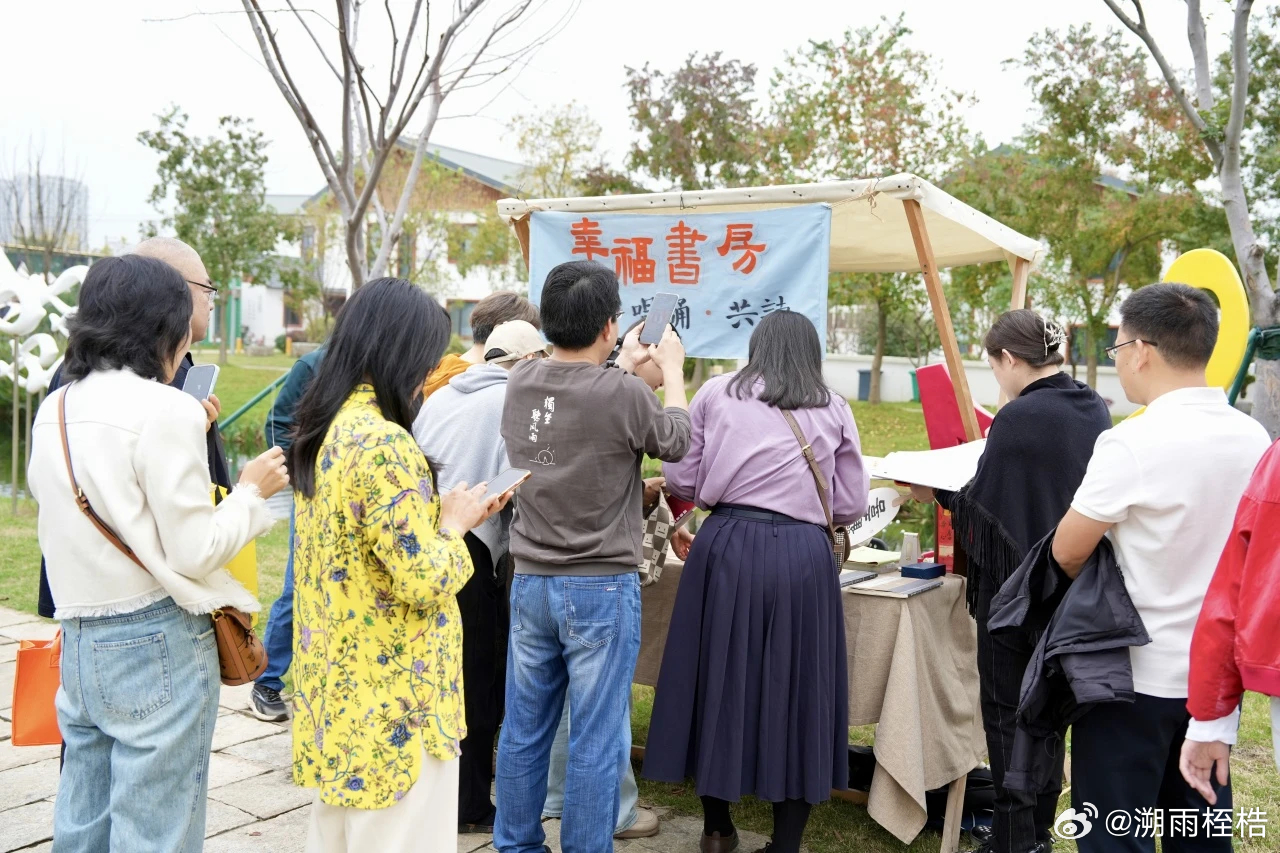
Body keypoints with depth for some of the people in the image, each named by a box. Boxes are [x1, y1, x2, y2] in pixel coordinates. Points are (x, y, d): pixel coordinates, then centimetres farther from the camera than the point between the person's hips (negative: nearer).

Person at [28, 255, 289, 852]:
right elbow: (195, 552, -15)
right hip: (156, 643, -7)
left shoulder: (55, 410, 8)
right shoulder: (166, 409, -14)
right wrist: (251, 491, 0)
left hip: (79, 643, 8)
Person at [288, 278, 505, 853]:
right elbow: (424, 580, -25)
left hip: (339, 681, 9)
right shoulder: (383, 444, -24)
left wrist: (438, 511, 9)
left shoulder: (323, 430, 6)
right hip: (392, 696, -9)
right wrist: (454, 522, -8)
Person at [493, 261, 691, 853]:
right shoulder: (623, 395, -18)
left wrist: (622, 367, 28)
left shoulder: (520, 381, -1)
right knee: (595, 743, 5)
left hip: (529, 580, 6)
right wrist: (672, 369, 16)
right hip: (602, 587, -6)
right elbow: (676, 441, 3)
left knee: (523, 731, 16)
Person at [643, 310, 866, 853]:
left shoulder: (717, 393, 8)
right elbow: (852, 505, 10)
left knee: (720, 680, 12)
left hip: (727, 546, 0)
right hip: (802, 554, 0)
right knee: (795, 690, 9)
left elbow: (681, 480, 6)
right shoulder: (834, 409, 10)